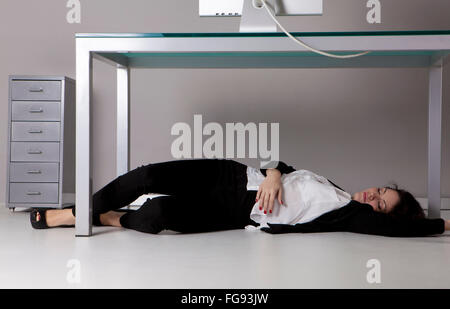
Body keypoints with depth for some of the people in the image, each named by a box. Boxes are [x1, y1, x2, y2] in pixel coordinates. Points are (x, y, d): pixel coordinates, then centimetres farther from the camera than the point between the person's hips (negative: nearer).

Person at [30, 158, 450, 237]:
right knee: (149, 175, -12)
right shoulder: (324, 181, 15)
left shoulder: (348, 213, -2)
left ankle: (107, 219, 3)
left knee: (159, 213, -28)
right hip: (233, 176, 5)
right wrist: (273, 175, -6)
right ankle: (77, 211, 6)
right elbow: (285, 165, 16)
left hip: (237, 213, -5)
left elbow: (398, 228, -13)